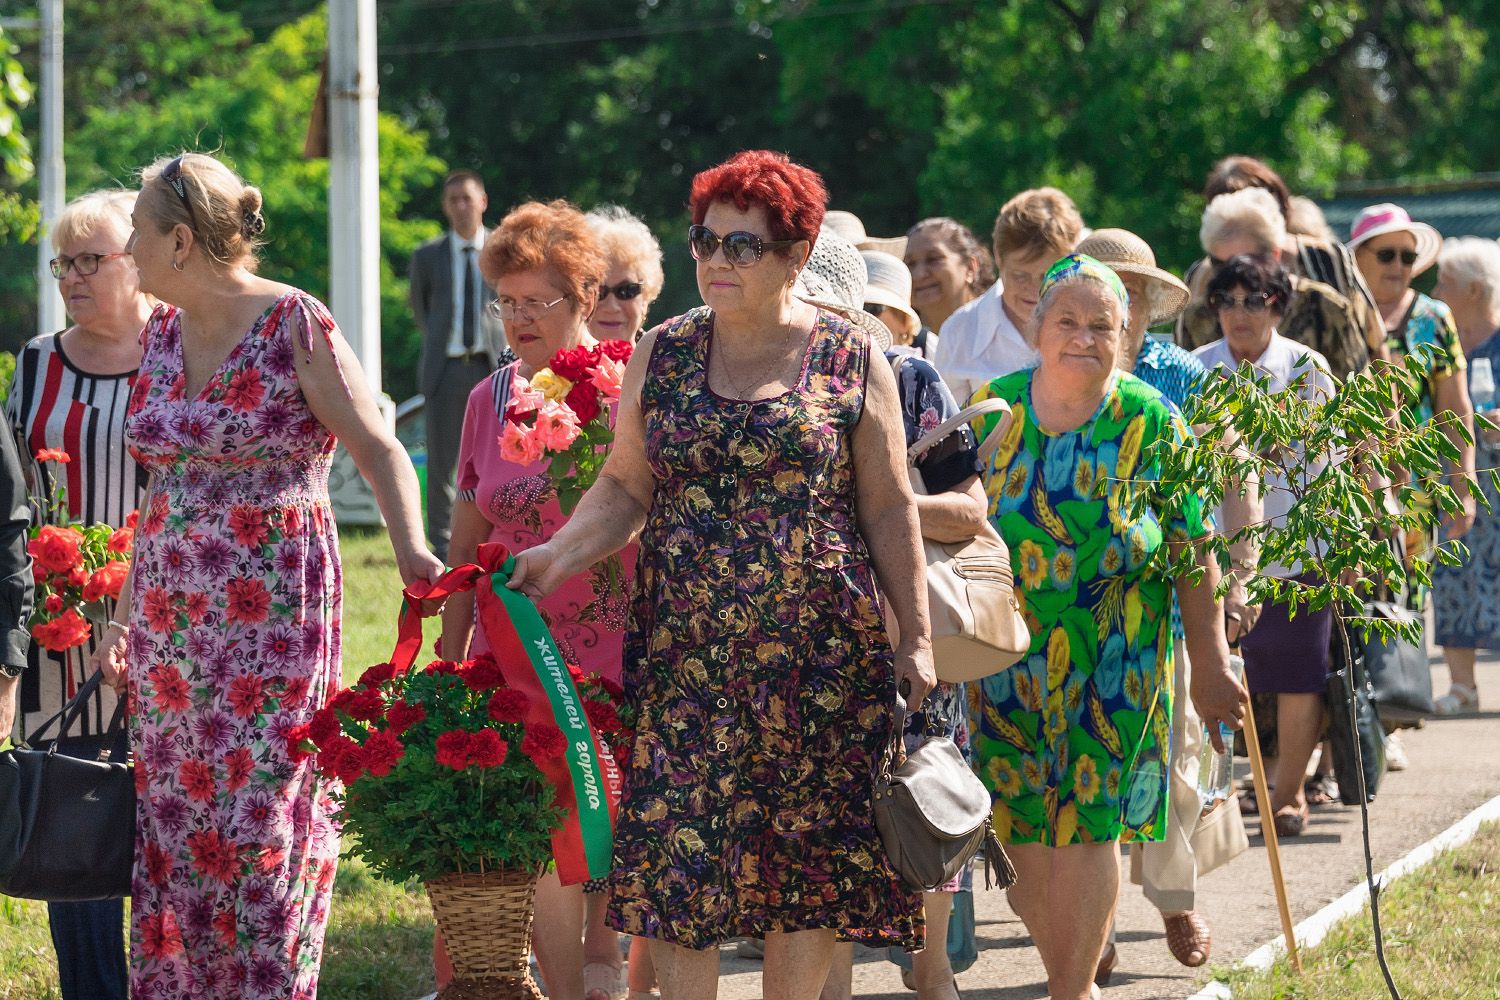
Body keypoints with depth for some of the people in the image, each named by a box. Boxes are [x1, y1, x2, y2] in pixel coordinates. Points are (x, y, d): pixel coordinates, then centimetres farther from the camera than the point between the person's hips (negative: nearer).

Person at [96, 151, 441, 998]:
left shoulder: (297, 326, -9)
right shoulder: (160, 334, 10)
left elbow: (381, 451, -10)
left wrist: (411, 547, -27)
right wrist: (124, 617, 15)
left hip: (274, 617, -6)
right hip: (171, 621, 6)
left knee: (259, 825, -7)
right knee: (171, 824, 6)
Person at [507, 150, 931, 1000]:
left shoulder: (852, 362, 1)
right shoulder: (661, 355, 7)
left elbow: (890, 509, 3)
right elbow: (627, 487, 9)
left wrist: (916, 636, 0)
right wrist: (561, 554, -8)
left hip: (819, 657, -2)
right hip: (687, 655, 2)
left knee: (809, 862, 1)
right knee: (681, 858, -4)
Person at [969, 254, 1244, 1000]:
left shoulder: (1152, 423, -3)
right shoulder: (991, 408, 2)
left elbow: (1195, 551, 0)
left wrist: (1210, 662, -2)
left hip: (1114, 655, -2)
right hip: (1009, 652, 2)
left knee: (1086, 825, -5)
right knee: (1022, 831, 2)